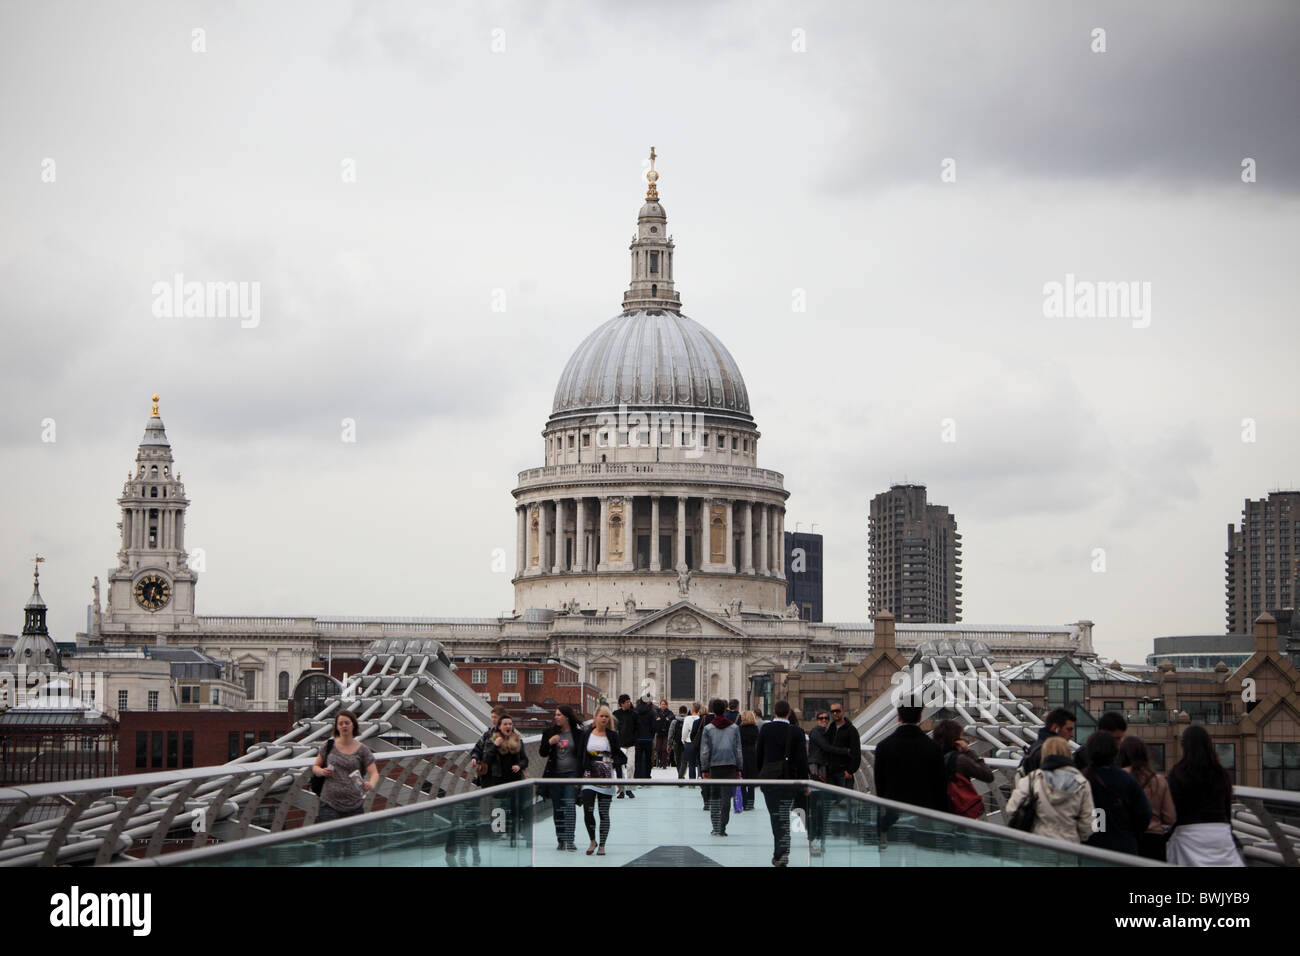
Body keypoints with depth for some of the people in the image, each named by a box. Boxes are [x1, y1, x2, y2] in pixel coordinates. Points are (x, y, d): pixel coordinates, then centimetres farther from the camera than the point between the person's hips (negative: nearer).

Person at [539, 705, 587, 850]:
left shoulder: (578, 733, -1)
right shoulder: (550, 732, 7)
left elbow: (583, 755, 3)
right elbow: (542, 753, 10)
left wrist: (581, 775, -3)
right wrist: (549, 742, -10)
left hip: (571, 774, -3)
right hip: (554, 775, 3)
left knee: (569, 806, -13)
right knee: (557, 808, 6)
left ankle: (569, 839, -13)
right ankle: (561, 840, 14)